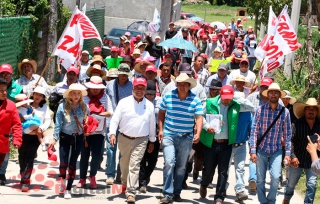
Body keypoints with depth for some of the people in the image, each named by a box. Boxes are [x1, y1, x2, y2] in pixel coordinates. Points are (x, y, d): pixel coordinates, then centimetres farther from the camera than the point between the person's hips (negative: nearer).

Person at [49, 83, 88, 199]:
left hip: (78, 138, 2)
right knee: (63, 162, -7)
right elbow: (58, 124, -8)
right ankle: (62, 181, 23)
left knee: (73, 163, 4)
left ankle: (68, 189, 14)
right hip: (65, 137, -2)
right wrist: (55, 138, -12)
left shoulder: (84, 107, -4)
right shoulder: (63, 107, -10)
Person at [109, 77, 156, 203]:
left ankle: (130, 193, -8)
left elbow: (152, 124, 11)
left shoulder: (149, 105, 3)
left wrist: (152, 141, 14)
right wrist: (112, 133, -19)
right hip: (124, 139, 1)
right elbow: (115, 119, -5)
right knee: (124, 164, 17)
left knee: (134, 166, -8)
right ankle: (124, 183, 44)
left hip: (141, 141, -1)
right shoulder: (124, 102, -3)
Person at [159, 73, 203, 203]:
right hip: (169, 135, -1)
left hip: (186, 137, 1)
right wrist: (161, 129, 2)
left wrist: (198, 133, -21)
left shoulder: (195, 100, -4)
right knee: (169, 163, -15)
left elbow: (199, 118, -7)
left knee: (181, 167, 11)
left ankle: (177, 192, 24)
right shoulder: (168, 96, -1)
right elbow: (161, 113, 9)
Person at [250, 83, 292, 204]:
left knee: (275, 177, -13)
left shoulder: (285, 112, -1)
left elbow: (287, 134, 3)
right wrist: (253, 151, -8)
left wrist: (287, 153, -1)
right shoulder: (260, 110, -4)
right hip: (261, 150, 0)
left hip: (276, 151, 0)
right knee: (260, 179, 3)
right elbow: (254, 131, -4)